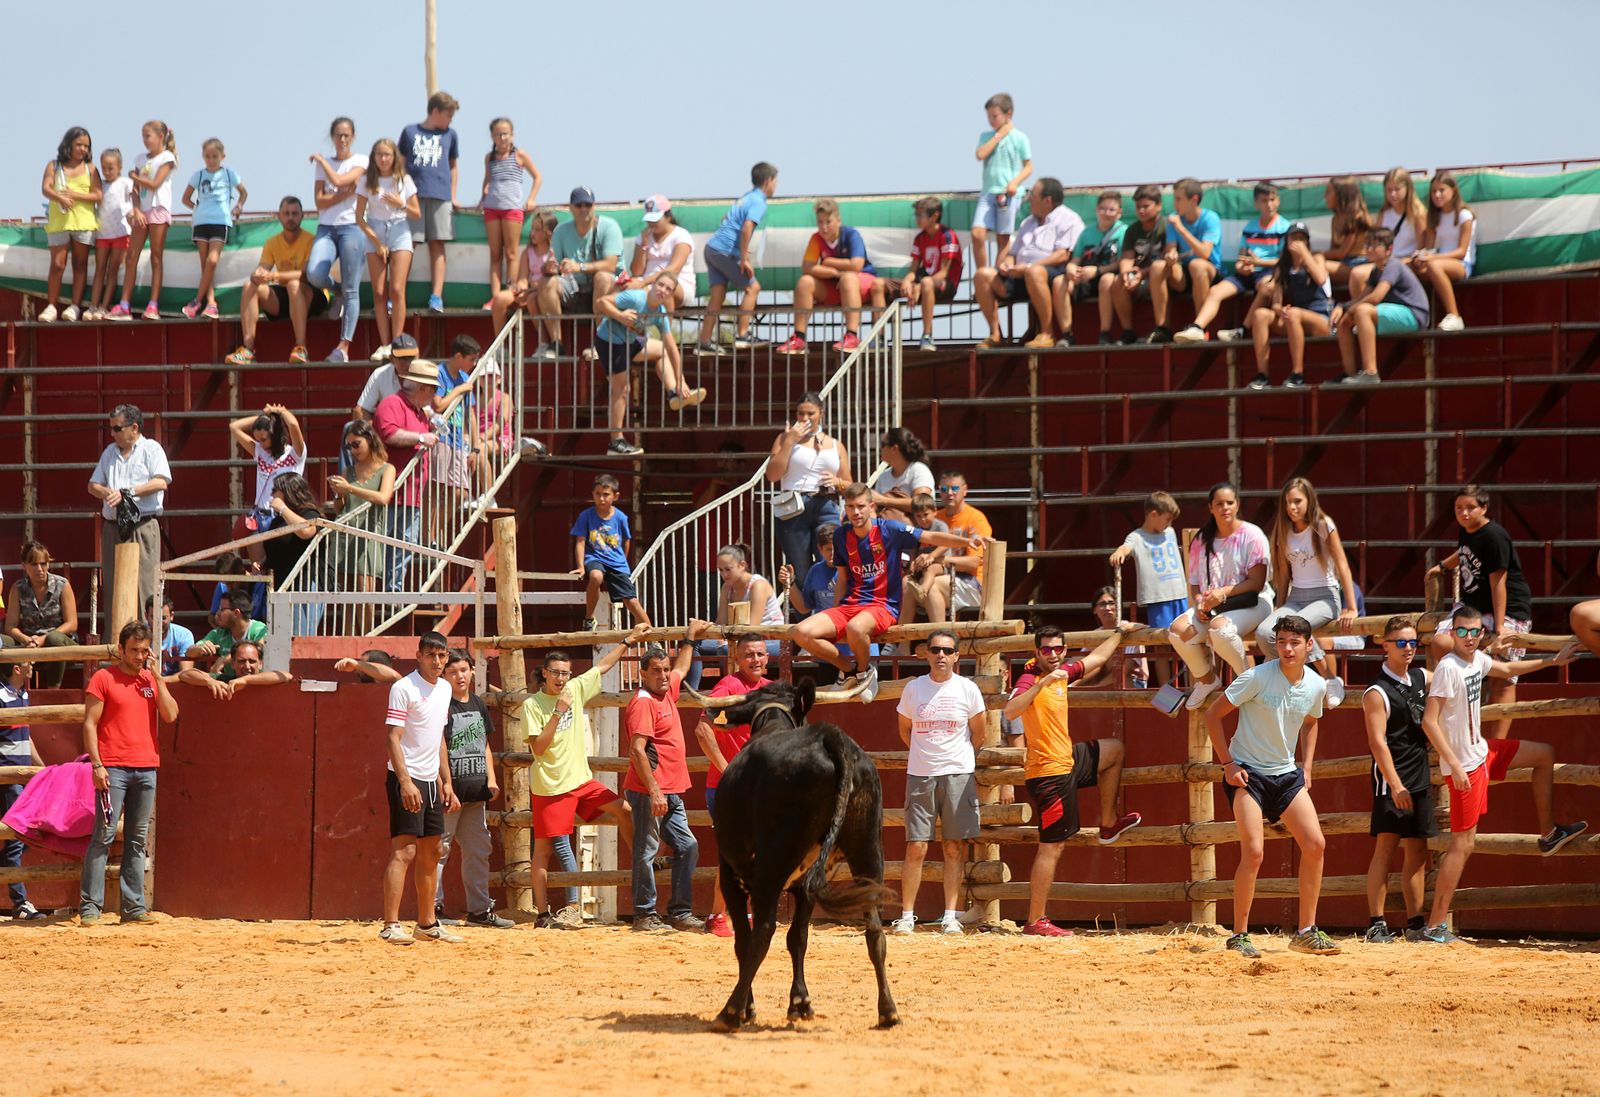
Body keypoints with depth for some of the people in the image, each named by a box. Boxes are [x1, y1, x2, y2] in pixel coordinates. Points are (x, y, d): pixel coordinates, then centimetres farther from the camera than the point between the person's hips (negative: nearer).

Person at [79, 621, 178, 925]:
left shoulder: (152, 680, 14)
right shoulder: (104, 678, 1)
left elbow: (170, 715, 2)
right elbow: (89, 724, -3)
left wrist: (157, 677, -2)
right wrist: (97, 765, -11)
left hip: (146, 768, 5)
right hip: (114, 768, -5)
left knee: (137, 840, 5)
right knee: (104, 837, -9)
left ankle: (134, 908, 6)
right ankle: (89, 908, -9)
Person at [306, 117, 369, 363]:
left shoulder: (360, 162, 4)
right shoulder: (323, 166, 14)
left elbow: (338, 180, -14)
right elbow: (319, 201, 3)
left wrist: (321, 159, -1)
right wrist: (346, 193, -10)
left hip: (351, 227, -3)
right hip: (326, 228, 3)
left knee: (351, 289, -6)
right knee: (314, 274, -22)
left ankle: (343, 347, -8)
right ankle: (338, 291, 14)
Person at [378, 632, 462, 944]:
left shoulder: (444, 689, 14)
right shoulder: (404, 688, -11)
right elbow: (393, 737, -16)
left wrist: (446, 782, 18)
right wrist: (406, 782, -24)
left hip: (432, 782, 8)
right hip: (407, 780, -8)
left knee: (430, 853, 13)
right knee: (404, 850, -14)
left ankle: (427, 924, 22)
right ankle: (390, 926, -16)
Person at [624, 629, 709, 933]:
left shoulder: (666, 693, 15)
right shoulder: (643, 703, -12)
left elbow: (681, 669, 39)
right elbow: (637, 750, -21)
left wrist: (691, 637, 42)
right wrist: (654, 790, -26)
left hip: (671, 792, 9)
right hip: (648, 793, -9)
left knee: (688, 848, 8)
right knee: (646, 852, -5)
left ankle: (680, 912, 12)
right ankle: (644, 916, -2)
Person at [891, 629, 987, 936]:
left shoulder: (967, 689, 0)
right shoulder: (914, 688, 3)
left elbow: (978, 732, 11)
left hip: (958, 774, 0)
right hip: (920, 774, 0)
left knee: (954, 848, 2)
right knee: (916, 848, -3)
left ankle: (951, 917, 6)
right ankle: (906, 916, 2)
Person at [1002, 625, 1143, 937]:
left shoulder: (1063, 673, 7)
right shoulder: (1030, 680, -17)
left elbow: (1097, 658, 25)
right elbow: (1010, 712, -36)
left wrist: (1119, 632, 35)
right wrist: (1042, 683, -42)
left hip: (1066, 761, 9)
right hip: (1050, 773, -9)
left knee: (1115, 750, 28)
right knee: (1052, 847, -7)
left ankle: (1109, 825, 34)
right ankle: (1035, 922, -4)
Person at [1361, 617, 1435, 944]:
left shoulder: (1422, 678, 11)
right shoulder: (1377, 693, -10)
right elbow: (1377, 741, -18)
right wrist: (1395, 784, -26)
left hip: (1419, 780, 7)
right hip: (1391, 781, -7)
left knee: (1417, 851, 8)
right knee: (1386, 846, -11)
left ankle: (1415, 924, 13)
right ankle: (1376, 924, -12)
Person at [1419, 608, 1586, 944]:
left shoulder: (1478, 660, 5)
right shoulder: (1448, 668, -22)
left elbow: (1507, 669, 28)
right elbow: (1429, 721, -26)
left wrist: (1552, 661, 32)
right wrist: (1454, 765, -30)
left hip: (1482, 751, 9)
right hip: (1465, 764, -9)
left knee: (1544, 755, 22)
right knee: (1463, 843, -10)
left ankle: (1549, 834, 32)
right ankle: (1435, 925, -9)